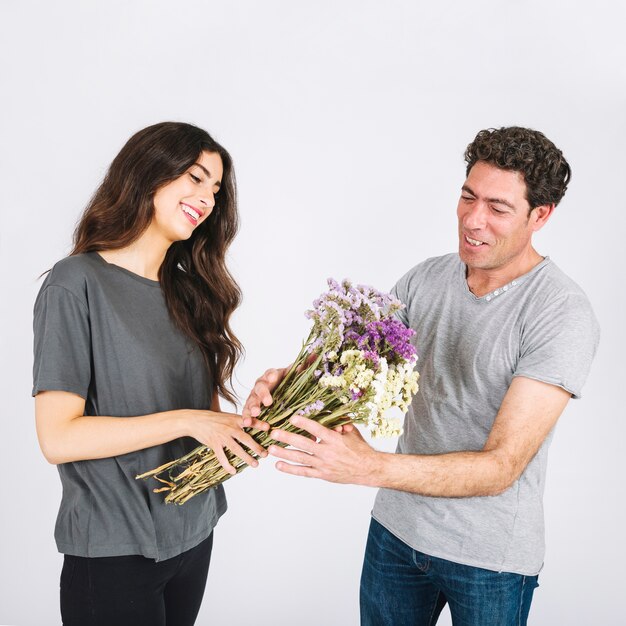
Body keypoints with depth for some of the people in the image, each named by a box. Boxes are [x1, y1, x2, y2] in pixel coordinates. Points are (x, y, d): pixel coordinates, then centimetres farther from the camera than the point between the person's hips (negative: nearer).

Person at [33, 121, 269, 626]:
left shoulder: (188, 291, 7)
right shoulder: (78, 284, -13)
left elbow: (205, 413, 6)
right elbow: (58, 437, -18)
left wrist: (245, 421, -13)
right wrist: (185, 421, -22)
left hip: (194, 537, 7)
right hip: (114, 552, -6)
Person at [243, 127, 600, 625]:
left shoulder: (564, 316, -23)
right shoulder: (426, 279, -4)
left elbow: (500, 467, -28)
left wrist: (369, 467, -40)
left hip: (490, 557, -4)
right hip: (397, 527, 5)